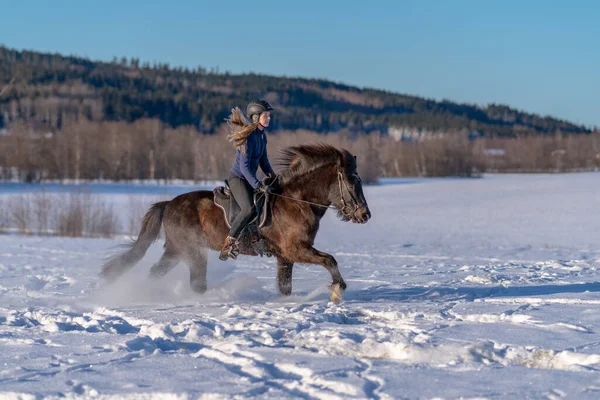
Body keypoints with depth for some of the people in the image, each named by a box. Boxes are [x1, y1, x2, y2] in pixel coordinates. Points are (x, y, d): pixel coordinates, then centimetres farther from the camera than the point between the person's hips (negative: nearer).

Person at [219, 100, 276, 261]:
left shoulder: (262, 135, 8)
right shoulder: (249, 136, -20)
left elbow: (263, 160, 18)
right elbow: (244, 166, -24)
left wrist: (273, 178, 7)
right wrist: (258, 185, -30)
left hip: (250, 179, 10)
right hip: (237, 178, -9)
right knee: (249, 208, -30)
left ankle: (256, 235, 13)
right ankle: (229, 243, -24)